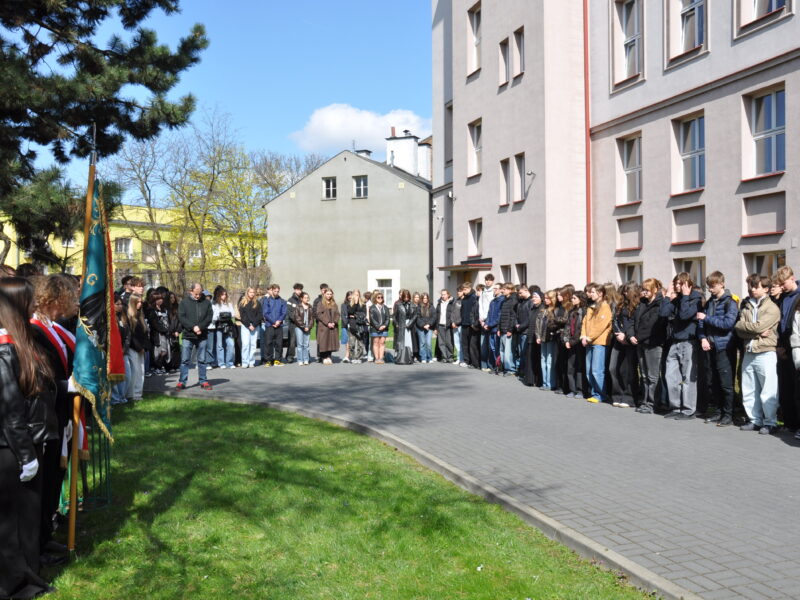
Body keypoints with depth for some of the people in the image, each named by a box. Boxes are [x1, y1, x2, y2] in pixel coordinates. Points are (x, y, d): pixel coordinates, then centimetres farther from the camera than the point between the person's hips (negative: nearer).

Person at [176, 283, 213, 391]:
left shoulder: (206, 302, 5)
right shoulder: (184, 302, 1)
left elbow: (209, 317, -1)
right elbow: (182, 317, -5)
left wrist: (200, 327, -15)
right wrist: (193, 327, -16)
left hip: (202, 336, 1)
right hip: (188, 336, -1)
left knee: (202, 360, 8)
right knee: (185, 360, 1)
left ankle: (203, 381, 16)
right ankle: (182, 382, 7)